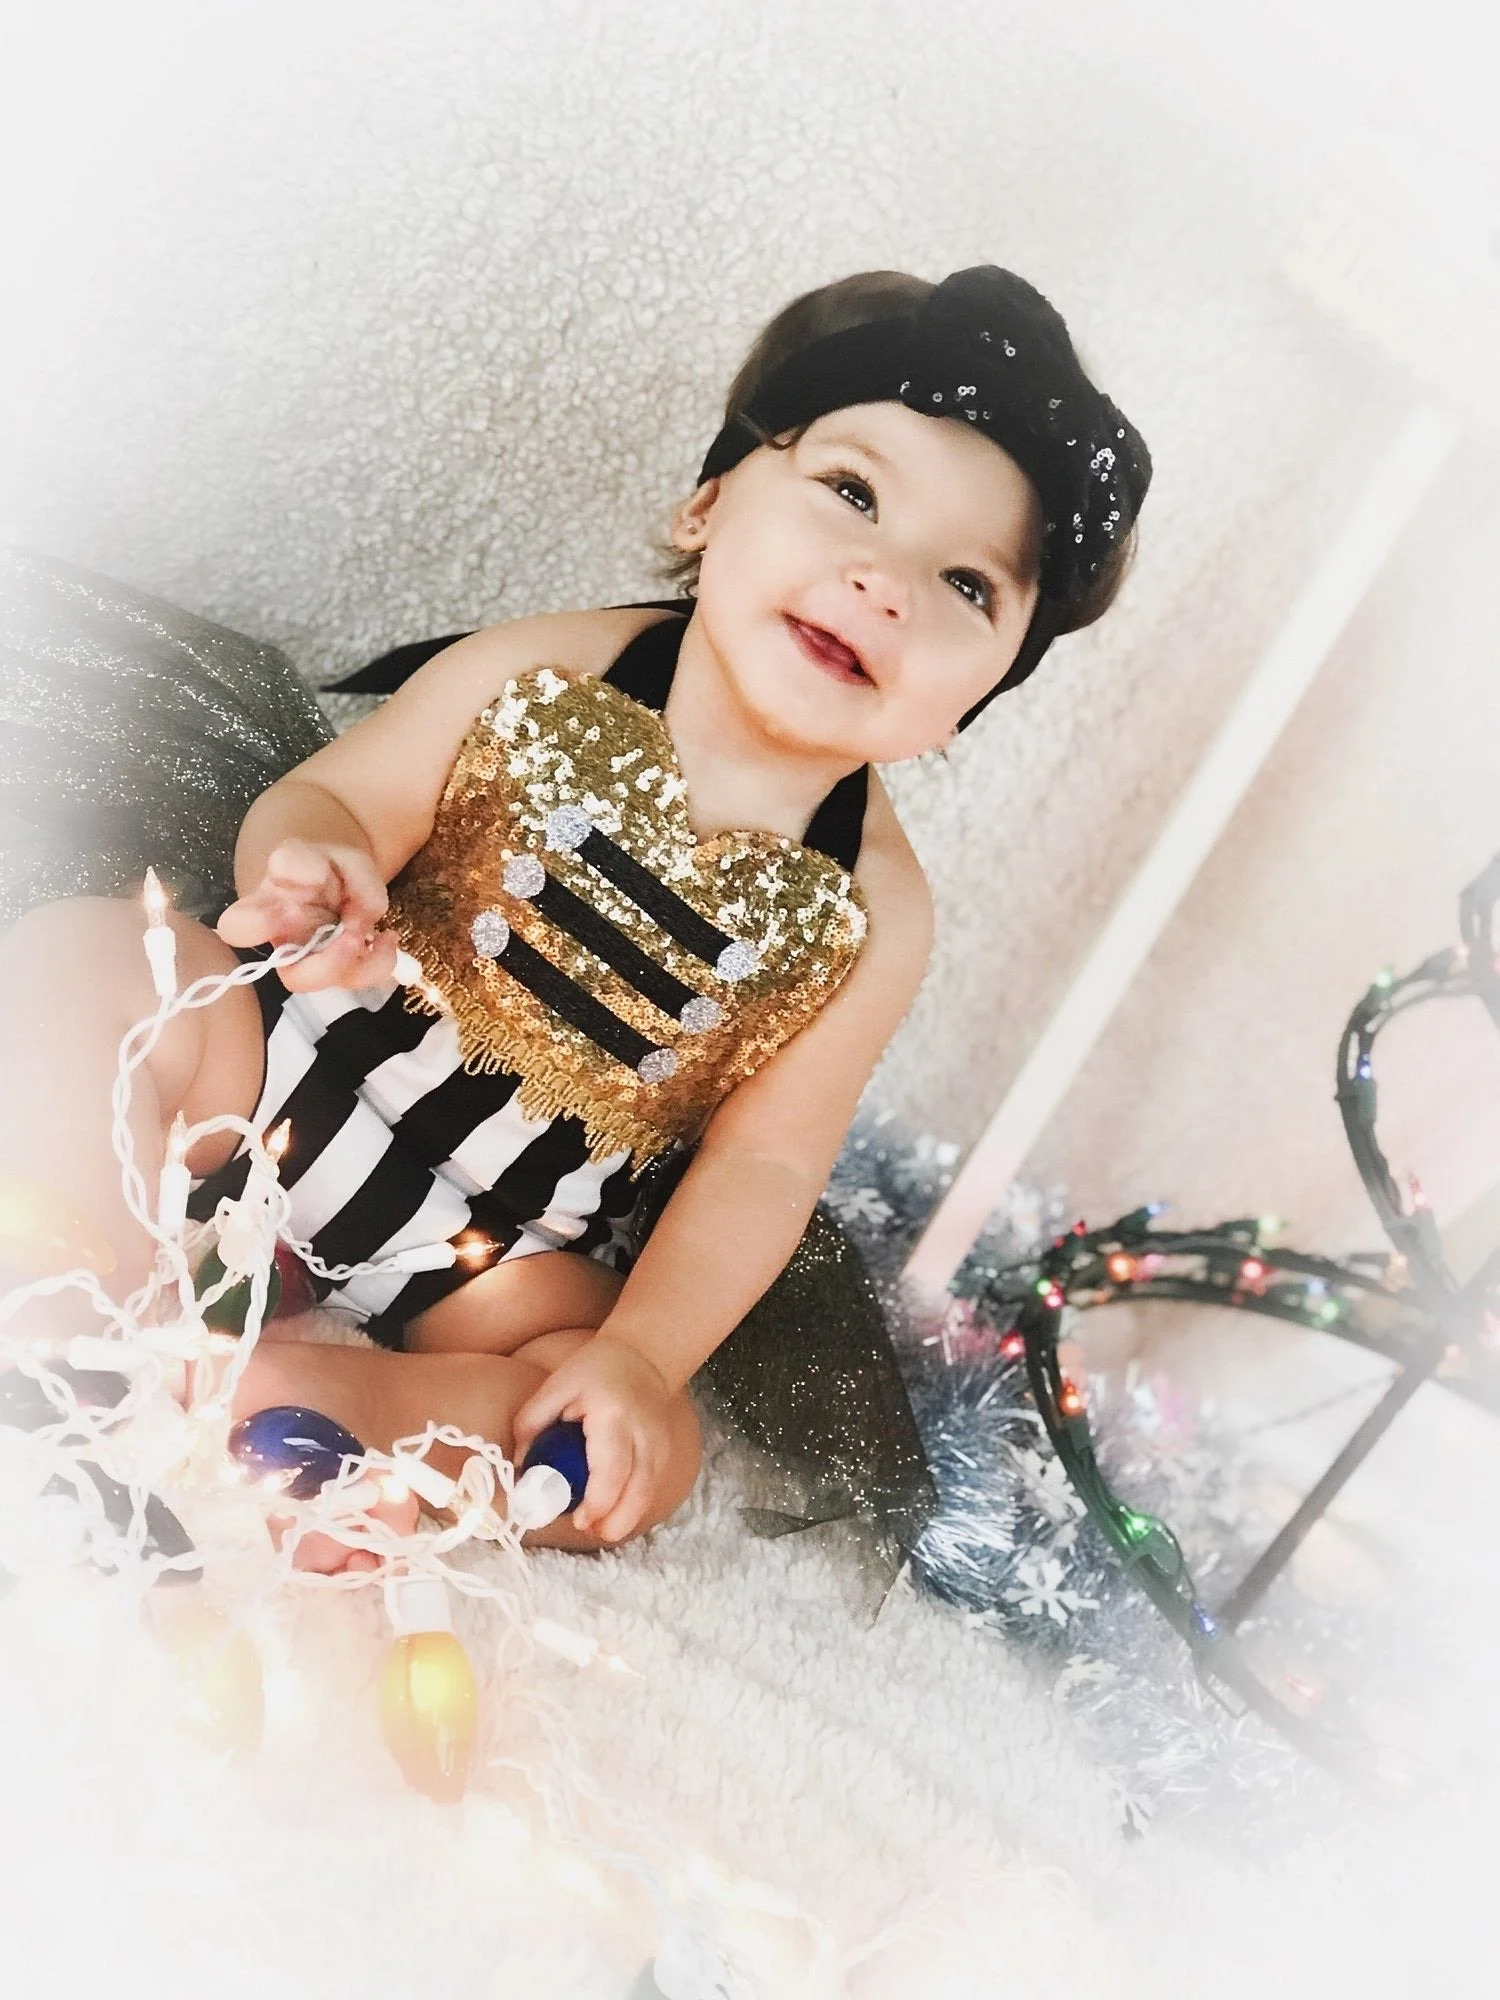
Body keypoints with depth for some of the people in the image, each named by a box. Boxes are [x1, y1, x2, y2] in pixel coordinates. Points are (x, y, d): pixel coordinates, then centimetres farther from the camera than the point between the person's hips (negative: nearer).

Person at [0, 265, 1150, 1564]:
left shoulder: (873, 914, -12)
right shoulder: (544, 677, -14)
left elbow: (764, 1160, -8)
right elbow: (329, 793, -5)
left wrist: (643, 1355, -20)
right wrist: (305, 858, -30)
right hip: (290, 1064, 1)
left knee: (641, 1457, -15)